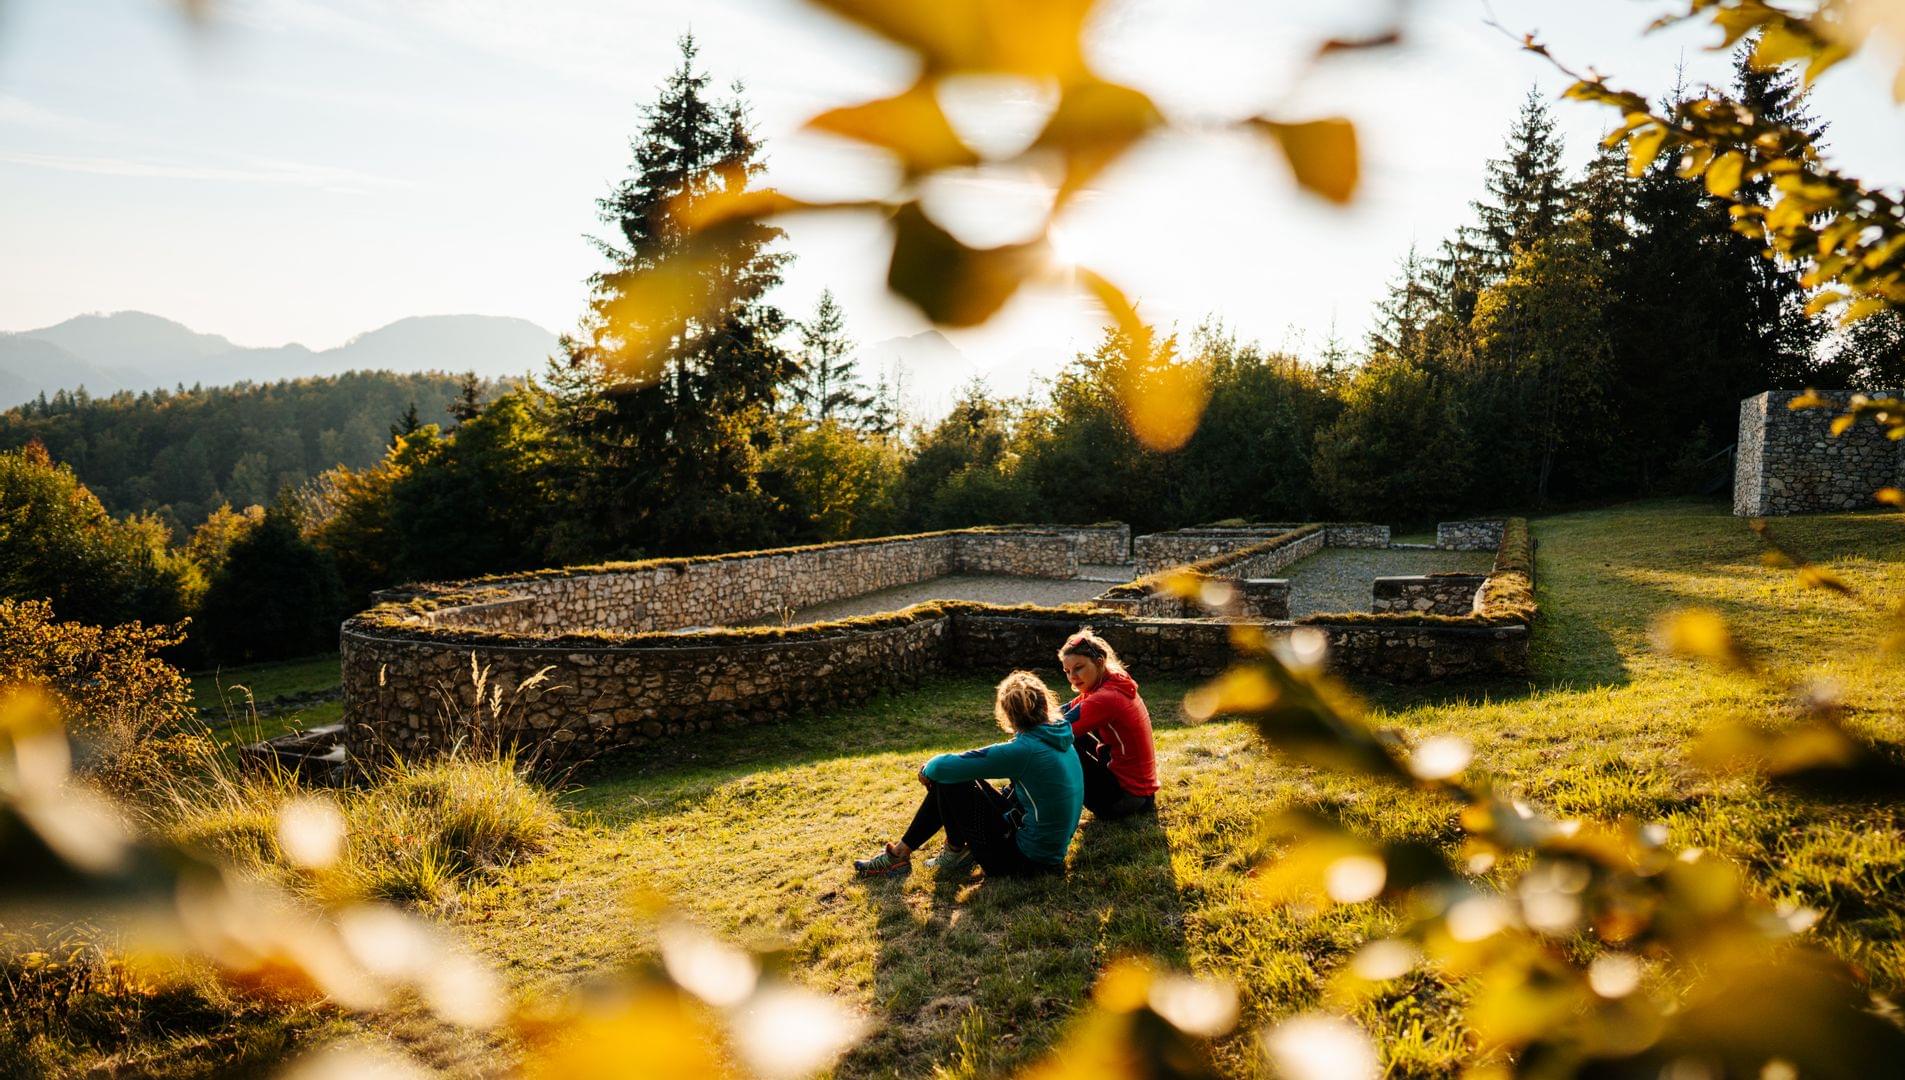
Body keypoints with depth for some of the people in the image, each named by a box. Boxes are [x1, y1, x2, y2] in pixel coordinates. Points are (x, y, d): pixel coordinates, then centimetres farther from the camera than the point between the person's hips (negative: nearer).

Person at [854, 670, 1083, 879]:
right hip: (1050, 849, 9)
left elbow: (944, 767, -20)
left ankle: (956, 852, 18)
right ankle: (901, 851, 17)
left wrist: (928, 768, 3)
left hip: (1027, 860, -9)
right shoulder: (1060, 739, 2)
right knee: (956, 775, 10)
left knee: (949, 779, -6)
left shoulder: (1024, 750, -24)